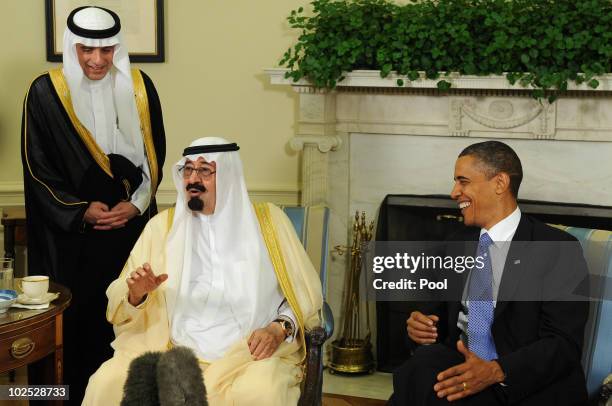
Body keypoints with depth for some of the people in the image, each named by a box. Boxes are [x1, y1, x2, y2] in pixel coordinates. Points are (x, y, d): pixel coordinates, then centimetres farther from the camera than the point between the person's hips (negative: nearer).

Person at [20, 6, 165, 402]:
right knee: (76, 319, -1)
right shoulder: (46, 92, -4)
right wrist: (80, 210, -11)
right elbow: (38, 167, -3)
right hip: (71, 234, -2)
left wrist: (136, 204, -5)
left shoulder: (139, 87, 3)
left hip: (129, 226, 2)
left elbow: (155, 155, 8)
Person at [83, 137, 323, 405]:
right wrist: (137, 294, -11)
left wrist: (279, 328, -9)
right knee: (107, 383, -24)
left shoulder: (267, 221, 9)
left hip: (249, 352, -1)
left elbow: (305, 294, 9)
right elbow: (120, 301, 12)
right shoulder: (163, 225, 13)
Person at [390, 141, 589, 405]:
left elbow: (563, 344, -13)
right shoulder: (460, 244, 15)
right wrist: (422, 323, 0)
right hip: (460, 367, 5)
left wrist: (496, 371, -27)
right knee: (423, 366, -30)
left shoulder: (558, 250, -7)